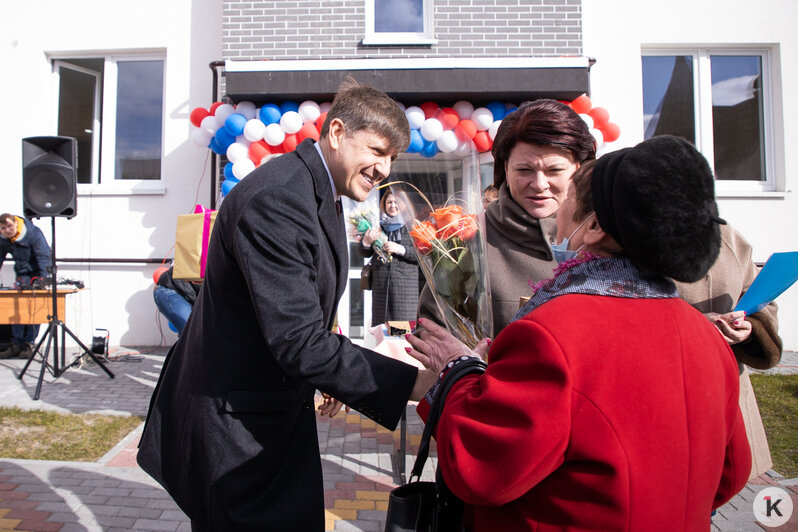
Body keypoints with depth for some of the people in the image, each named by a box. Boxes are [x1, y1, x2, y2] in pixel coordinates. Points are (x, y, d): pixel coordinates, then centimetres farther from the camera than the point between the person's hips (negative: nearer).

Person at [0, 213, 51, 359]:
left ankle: (29, 344, 0)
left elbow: (43, 257, -23)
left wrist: (44, 280, -32)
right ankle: (17, 344, 6)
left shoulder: (34, 233, -21)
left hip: (37, 273, -5)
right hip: (22, 273, 5)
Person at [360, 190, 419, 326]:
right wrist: (366, 242, -5)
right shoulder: (378, 225, 12)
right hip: (380, 283, 4)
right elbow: (366, 254, 15)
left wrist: (401, 249, -15)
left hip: (405, 283, -3)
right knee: (380, 324, 6)